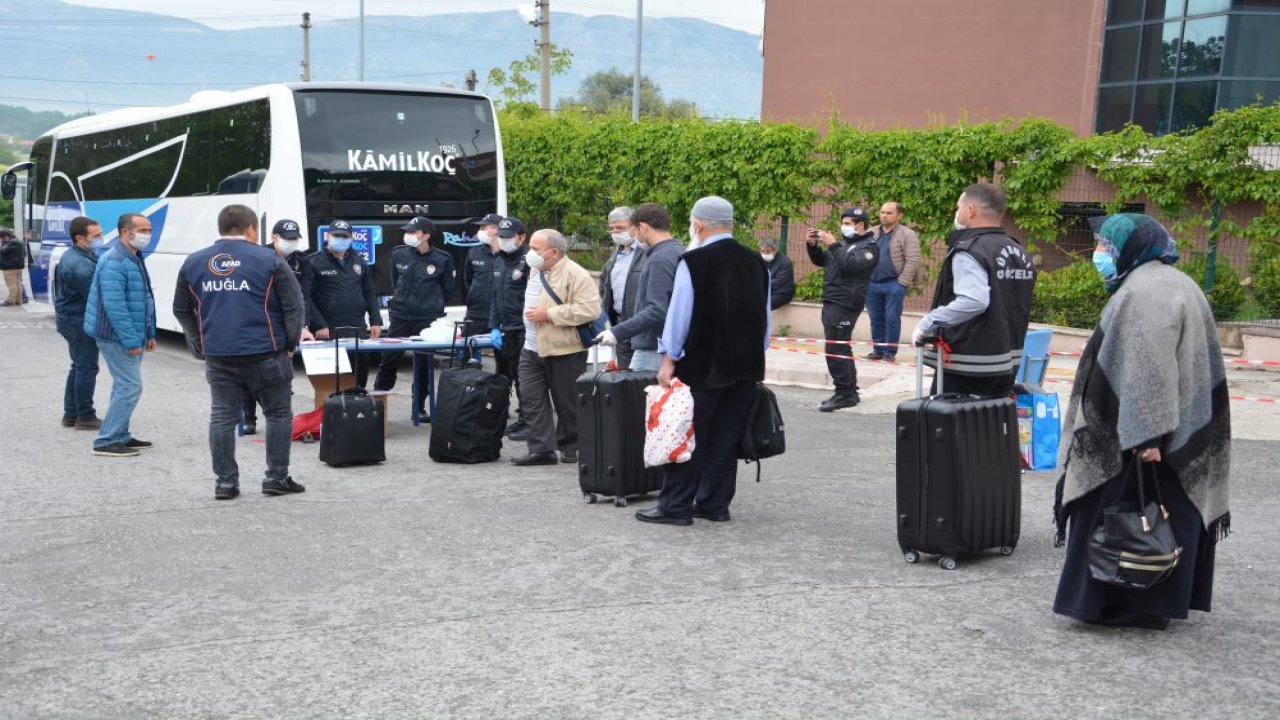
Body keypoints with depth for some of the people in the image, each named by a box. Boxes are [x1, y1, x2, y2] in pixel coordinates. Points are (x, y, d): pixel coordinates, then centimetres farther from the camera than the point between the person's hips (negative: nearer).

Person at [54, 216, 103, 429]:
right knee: (87, 368, -3)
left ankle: (70, 414, 25)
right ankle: (85, 417, 4)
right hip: (80, 322, -11)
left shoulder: (73, 256, 10)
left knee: (79, 366, 18)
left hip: (72, 319, 11)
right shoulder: (81, 265, -24)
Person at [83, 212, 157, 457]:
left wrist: (149, 334, 18)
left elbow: (144, 300, 20)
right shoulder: (114, 262, -18)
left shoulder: (134, 258, 14)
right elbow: (114, 304, -24)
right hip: (118, 337, -10)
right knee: (130, 387, -11)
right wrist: (131, 339, -24)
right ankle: (105, 442, -5)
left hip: (131, 336, 10)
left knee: (125, 386, 15)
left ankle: (120, 436, 24)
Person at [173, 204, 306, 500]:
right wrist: (290, 343, 5)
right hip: (265, 353, -3)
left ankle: (225, 481, 10)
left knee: (222, 416, 8)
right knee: (278, 414, 9)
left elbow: (181, 310, 15)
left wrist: (199, 345, 19)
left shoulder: (194, 263, 9)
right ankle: (277, 477, 11)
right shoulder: (269, 260, -3)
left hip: (217, 356, 3)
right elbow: (294, 305, -5)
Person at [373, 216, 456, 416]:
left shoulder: (442, 259, -5)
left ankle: (419, 406, 16)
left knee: (424, 363, 6)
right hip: (400, 316, 2)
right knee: (389, 359, 0)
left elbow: (447, 289, 7)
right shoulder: (399, 254, 2)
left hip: (428, 319, -1)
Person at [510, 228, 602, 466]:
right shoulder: (537, 271, 14)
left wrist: (549, 314, -23)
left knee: (567, 402, 4)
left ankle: (570, 447, 19)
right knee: (531, 398, 2)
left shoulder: (575, 274, -14)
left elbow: (589, 310, -24)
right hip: (532, 349, 8)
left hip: (563, 350, -8)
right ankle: (541, 449, 7)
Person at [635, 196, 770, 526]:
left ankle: (675, 506, 7)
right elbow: (765, 317, 12)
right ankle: (715, 504, 17)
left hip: (703, 365, -5)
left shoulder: (693, 262, -12)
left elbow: (679, 315, -12)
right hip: (747, 365, 6)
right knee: (725, 438, 12)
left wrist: (668, 359, -5)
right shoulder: (756, 263, 6)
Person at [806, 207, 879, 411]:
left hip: (844, 304, -9)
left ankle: (844, 394, -9)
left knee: (835, 349, -12)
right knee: (842, 348, 13)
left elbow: (851, 265, -23)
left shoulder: (869, 246, -6)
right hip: (832, 302, 9)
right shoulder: (844, 243, 19)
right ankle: (850, 392, 20)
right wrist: (813, 245, 7)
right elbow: (820, 261, 25)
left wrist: (832, 244, -21)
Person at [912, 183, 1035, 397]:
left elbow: (973, 301, -30)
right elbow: (1017, 307, 18)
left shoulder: (968, 252, -16)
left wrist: (927, 323, -23)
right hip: (1006, 366, 9)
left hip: (965, 367, -9)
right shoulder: (1018, 252, 13)